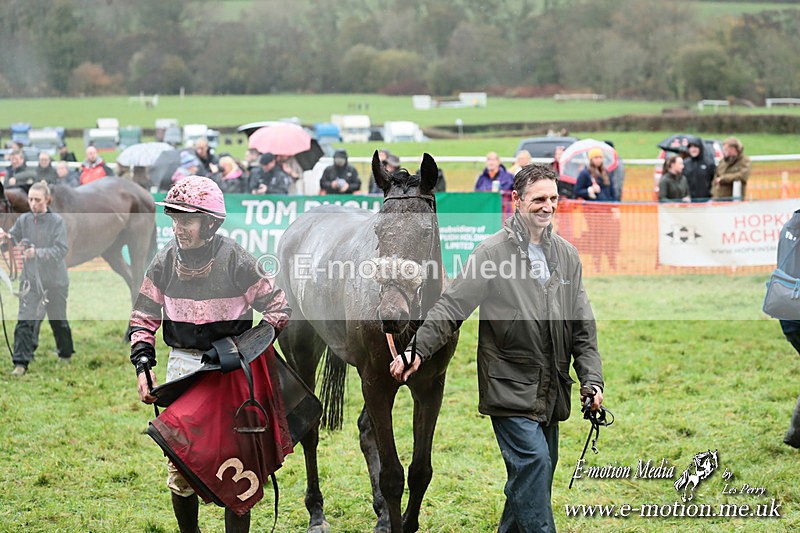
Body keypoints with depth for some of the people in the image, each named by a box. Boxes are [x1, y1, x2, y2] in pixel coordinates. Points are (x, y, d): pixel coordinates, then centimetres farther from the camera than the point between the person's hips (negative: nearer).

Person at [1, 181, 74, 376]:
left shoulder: (57, 221, -9)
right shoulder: (24, 220, -1)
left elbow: (61, 249, -17)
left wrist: (37, 252, -30)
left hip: (55, 280, -1)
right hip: (30, 279, 1)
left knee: (58, 320, 17)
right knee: (25, 320, -12)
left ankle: (65, 353, 40)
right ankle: (21, 363, -13)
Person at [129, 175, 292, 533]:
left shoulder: (236, 261, -12)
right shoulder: (165, 261, -1)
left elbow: (278, 308, -4)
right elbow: (144, 318, 8)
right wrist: (142, 364, -4)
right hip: (182, 365, 3)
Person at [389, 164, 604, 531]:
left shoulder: (567, 255, 10)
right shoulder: (492, 252, -7)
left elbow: (582, 328, 13)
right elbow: (452, 307, -11)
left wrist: (592, 379, 3)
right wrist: (418, 350, -23)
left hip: (551, 394, 6)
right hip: (510, 387, -6)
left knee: (534, 478, 10)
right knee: (533, 462, -18)